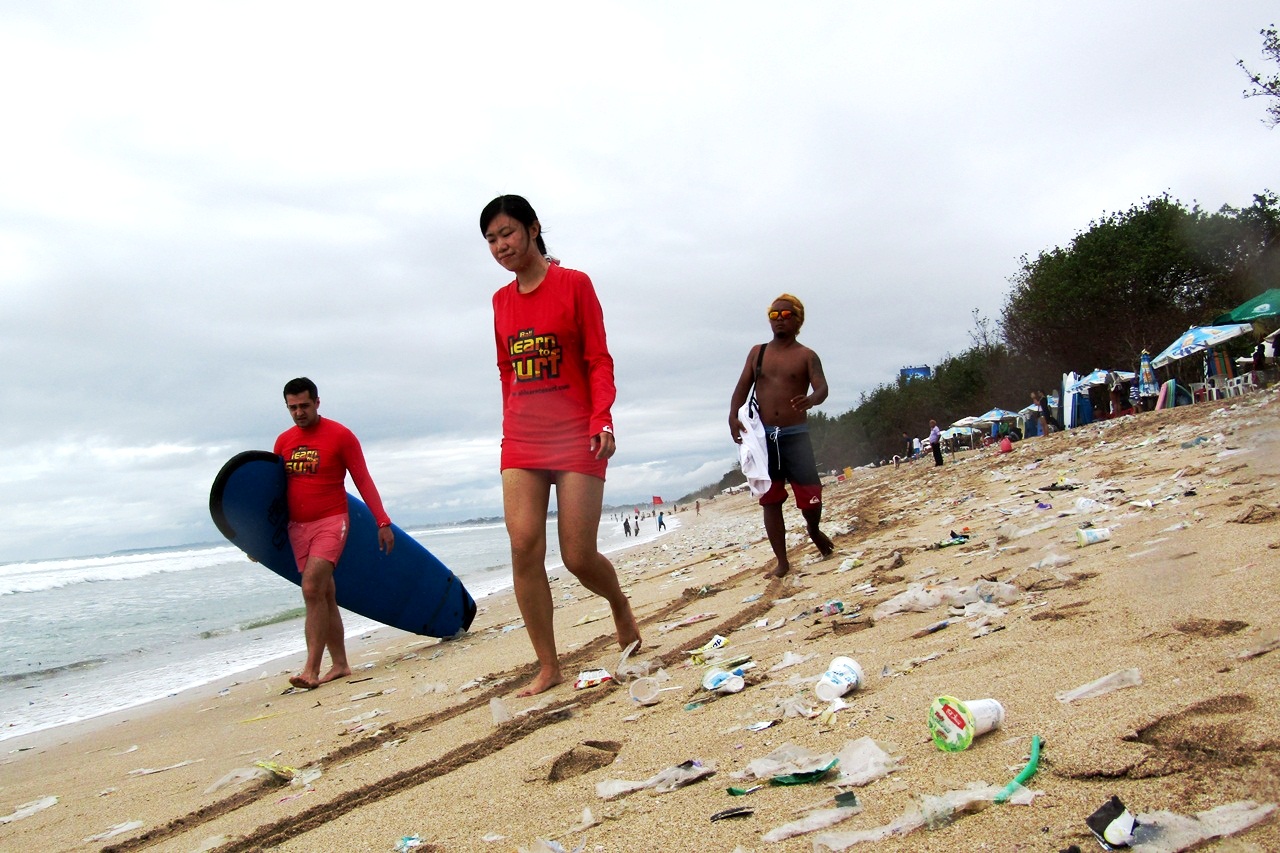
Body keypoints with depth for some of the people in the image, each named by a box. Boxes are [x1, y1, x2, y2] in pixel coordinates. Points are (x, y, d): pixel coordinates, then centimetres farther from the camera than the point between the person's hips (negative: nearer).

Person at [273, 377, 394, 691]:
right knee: (324, 595, 10)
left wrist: (383, 522, -10)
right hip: (297, 527, 6)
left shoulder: (340, 436, -6)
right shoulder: (283, 441, 8)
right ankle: (340, 664, 18)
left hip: (331, 523, -5)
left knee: (312, 589, -19)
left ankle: (311, 670, -17)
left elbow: (363, 481, -6)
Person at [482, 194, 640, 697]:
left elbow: (599, 360, -5)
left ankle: (620, 605, 30)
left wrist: (602, 420, -17)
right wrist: (511, 424, 14)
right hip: (521, 441, 4)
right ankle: (548, 667, 2)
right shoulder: (501, 300, 13)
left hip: (576, 437, -4)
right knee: (524, 547, -9)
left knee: (578, 556, -5)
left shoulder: (574, 284, -1)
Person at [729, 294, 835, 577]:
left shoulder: (806, 356, 1)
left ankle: (814, 530, 27)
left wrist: (811, 400, -37)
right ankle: (782, 562, 11)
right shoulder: (757, 352, 11)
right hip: (762, 435, 3)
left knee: (810, 495, -8)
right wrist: (733, 416, -12)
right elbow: (742, 387, 7)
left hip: (795, 434, -2)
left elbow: (822, 387, -13)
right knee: (770, 500, 3)